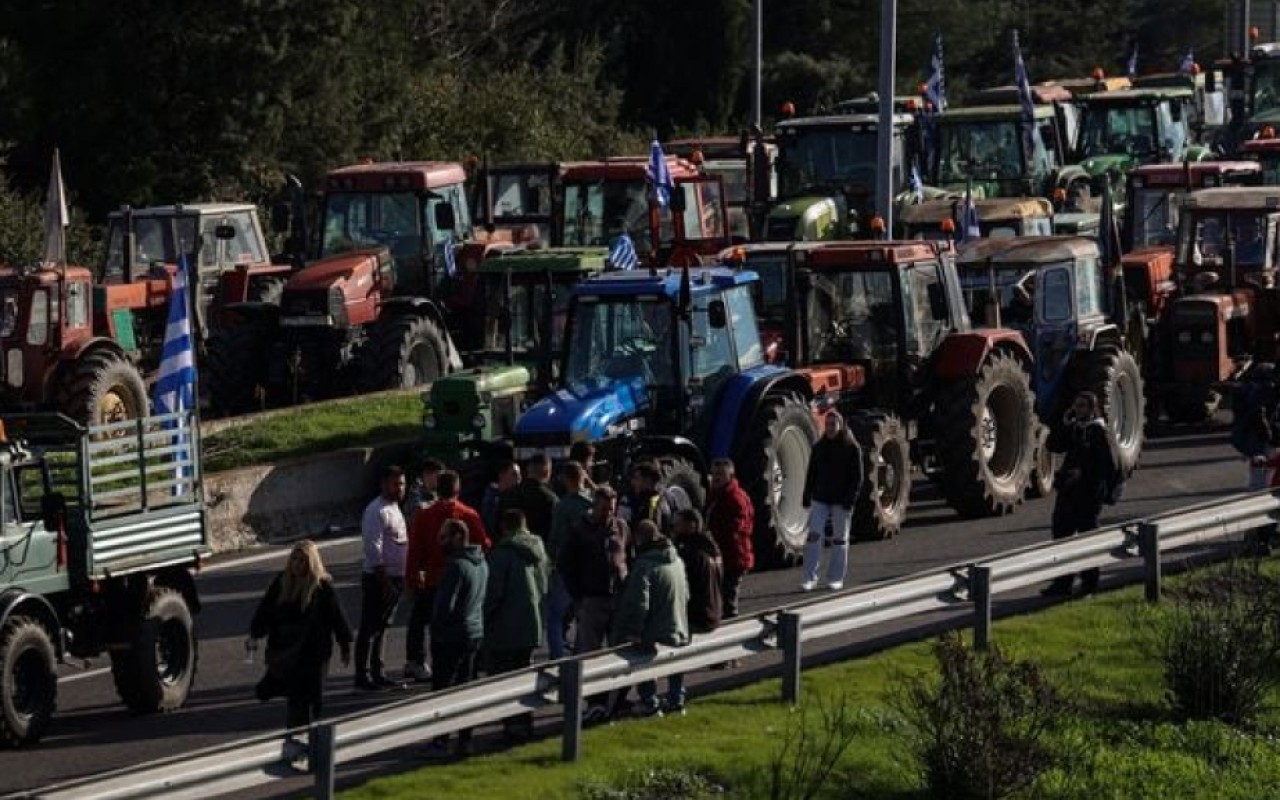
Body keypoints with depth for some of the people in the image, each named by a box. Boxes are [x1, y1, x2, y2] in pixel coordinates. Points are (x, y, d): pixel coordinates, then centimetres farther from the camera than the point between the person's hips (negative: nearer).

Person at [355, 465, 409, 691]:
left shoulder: (394, 508, 15)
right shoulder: (376, 511, -16)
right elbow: (374, 549, -21)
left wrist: (402, 579, 19)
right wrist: (385, 583, -24)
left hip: (394, 579, 9)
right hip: (377, 579, -9)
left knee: (380, 629, 15)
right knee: (369, 629, -4)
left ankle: (377, 674, 21)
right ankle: (363, 676, -1)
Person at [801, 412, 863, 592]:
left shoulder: (851, 448, -4)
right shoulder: (819, 447, 9)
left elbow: (857, 476, -6)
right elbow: (811, 474, 13)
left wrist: (850, 500, -14)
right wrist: (806, 497, 5)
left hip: (841, 502, -3)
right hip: (820, 499, 3)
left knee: (839, 539, 5)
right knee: (813, 536, -7)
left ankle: (836, 578, 11)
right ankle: (810, 578, -7)